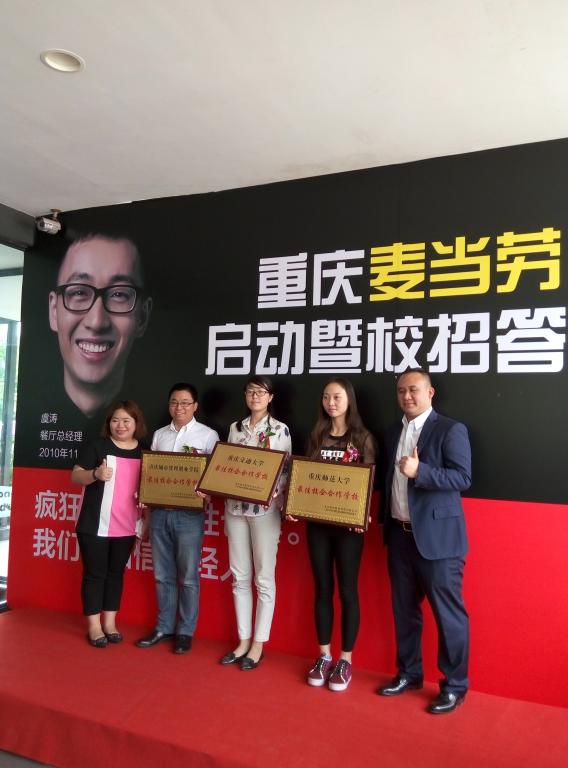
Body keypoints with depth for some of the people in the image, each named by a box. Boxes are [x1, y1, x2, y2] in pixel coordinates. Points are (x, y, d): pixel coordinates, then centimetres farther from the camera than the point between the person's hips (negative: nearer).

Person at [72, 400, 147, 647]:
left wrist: (146, 522, 1)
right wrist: (95, 474, -27)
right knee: (94, 573, 5)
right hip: (95, 525, -3)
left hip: (126, 526, 4)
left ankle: (110, 622, 24)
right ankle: (94, 625, 16)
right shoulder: (97, 446, -6)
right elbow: (75, 476, -6)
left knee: (116, 572, 13)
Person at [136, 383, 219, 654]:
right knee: (163, 575, 13)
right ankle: (164, 627, 27)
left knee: (188, 577, 5)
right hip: (159, 511, 4)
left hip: (189, 514, -4)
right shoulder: (159, 435, 12)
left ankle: (186, 631, 19)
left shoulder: (208, 435, -1)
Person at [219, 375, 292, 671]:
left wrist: (275, 492, -21)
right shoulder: (235, 428, 10)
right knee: (240, 577, 11)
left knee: (264, 578, 3)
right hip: (235, 507, 4)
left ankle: (258, 644, 15)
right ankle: (243, 641, 22)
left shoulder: (280, 430, -2)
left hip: (265, 509, -4)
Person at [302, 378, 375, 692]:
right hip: (317, 522, 3)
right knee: (322, 588, 11)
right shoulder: (316, 436, 9)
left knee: (347, 590, 5)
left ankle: (345, 660, 19)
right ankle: (324, 656, 24)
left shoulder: (362, 437, -1)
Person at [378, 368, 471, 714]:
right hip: (400, 534, 7)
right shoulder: (394, 433, 13)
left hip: (437, 535, -6)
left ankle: (454, 685, 20)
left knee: (448, 612, 4)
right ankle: (409, 673, 32)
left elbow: (463, 478, -16)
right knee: (404, 608, 16)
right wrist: (385, 522, 10)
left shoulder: (451, 429, -8)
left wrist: (420, 471, -27)